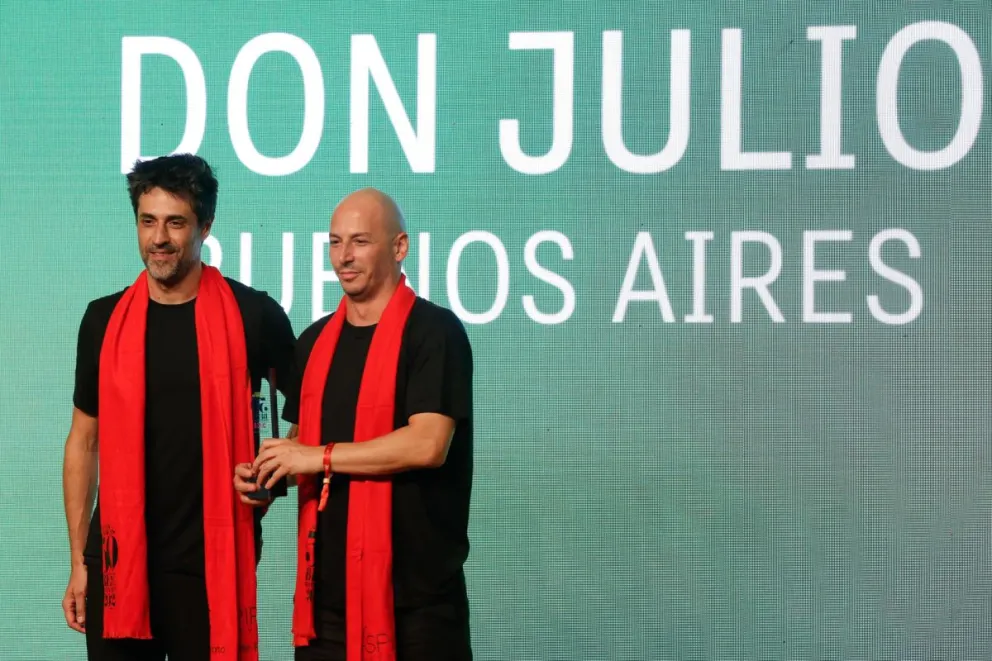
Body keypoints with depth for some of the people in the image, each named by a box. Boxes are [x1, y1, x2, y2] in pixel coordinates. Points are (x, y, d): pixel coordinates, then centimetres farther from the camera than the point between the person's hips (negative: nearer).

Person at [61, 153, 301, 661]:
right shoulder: (104, 320, 5)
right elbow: (83, 441, 10)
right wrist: (78, 560, 8)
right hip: (119, 557, 2)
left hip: (213, 560, -2)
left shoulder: (251, 315, -2)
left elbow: (307, 411, 11)